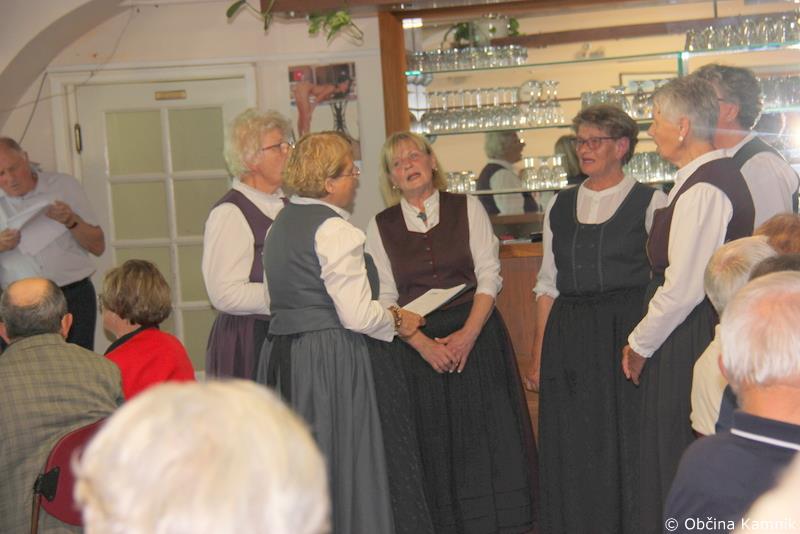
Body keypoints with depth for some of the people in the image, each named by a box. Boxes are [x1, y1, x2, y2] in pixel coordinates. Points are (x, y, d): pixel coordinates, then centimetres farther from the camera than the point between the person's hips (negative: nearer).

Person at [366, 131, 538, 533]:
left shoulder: (467, 208, 4)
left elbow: (489, 276, -1)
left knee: (487, 437, -2)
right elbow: (384, 298, 1)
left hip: (476, 337, 0)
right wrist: (422, 343, -11)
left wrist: (468, 333, -14)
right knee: (434, 444, 2)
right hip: (416, 345, 1)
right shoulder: (380, 226, 5)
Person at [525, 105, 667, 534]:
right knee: (572, 454, 7)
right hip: (569, 340, 4)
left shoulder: (650, 202, 0)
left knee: (626, 448, 1)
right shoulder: (559, 207, 12)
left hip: (629, 334, -4)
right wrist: (537, 357, 8)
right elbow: (547, 285, 13)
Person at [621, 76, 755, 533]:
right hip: (716, 326, 10)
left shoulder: (701, 190, -18)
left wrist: (641, 344, -8)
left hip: (689, 340, -10)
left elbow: (684, 288, -22)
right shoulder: (723, 175, 14)